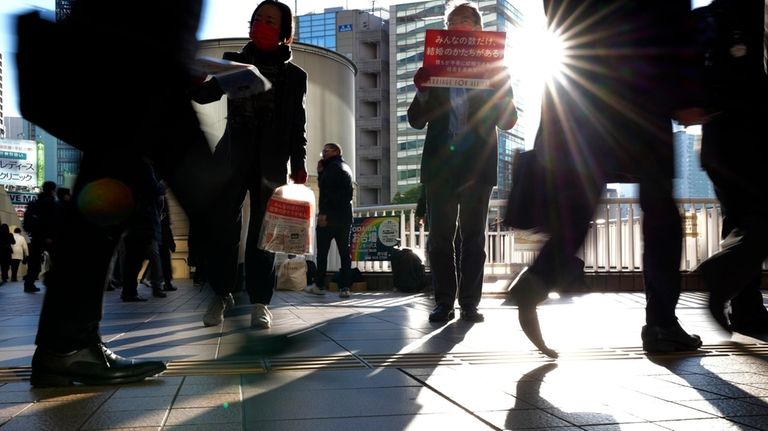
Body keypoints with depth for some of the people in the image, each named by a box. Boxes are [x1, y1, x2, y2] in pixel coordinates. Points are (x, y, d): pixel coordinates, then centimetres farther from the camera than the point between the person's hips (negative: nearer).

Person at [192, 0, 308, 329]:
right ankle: (221, 293, 12)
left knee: (262, 232, 0)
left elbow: (298, 125, 6)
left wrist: (298, 165, -2)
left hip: (271, 163, -1)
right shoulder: (235, 63, 12)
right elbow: (206, 94, -1)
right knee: (221, 228, -2)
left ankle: (259, 302, 5)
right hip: (232, 159, 1)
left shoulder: (294, 76, 9)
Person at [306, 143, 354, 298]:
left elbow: (327, 191, -20)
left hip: (330, 215, -8)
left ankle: (319, 285, 9)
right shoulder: (345, 167, 20)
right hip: (345, 216, 8)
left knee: (322, 252, 3)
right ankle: (344, 287, -1)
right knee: (345, 252, 2)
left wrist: (323, 212, -22)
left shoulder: (333, 166, -8)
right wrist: (320, 172, 12)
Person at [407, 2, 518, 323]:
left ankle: (470, 303, 7)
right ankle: (444, 302, 6)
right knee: (440, 237, 0)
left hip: (477, 165, -1)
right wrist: (422, 91, -14)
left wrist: (497, 87, -16)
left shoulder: (494, 70, 8)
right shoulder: (434, 69, 10)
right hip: (440, 165, 1)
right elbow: (416, 120, 6)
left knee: (473, 237, 3)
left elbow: (508, 121, 2)